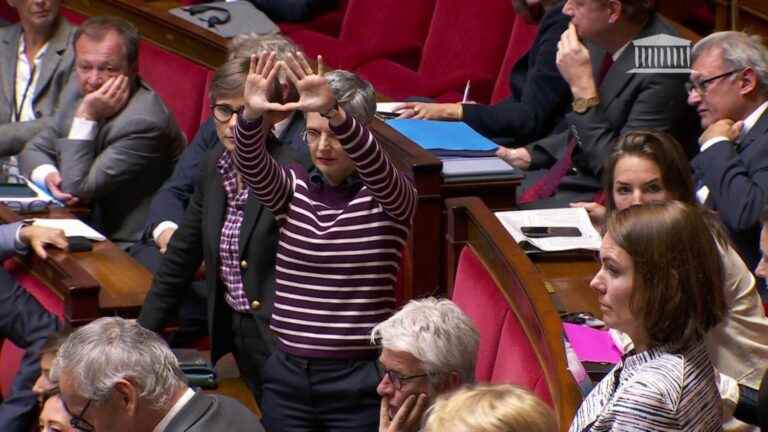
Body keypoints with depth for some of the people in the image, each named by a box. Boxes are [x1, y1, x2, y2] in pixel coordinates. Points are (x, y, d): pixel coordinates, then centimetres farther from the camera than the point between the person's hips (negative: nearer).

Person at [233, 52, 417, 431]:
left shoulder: (390, 197, -4)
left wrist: (333, 112, -45)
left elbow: (376, 167, -26)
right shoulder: (294, 188, 7)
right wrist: (251, 115, -36)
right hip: (287, 375, 3)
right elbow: (252, 166, -13)